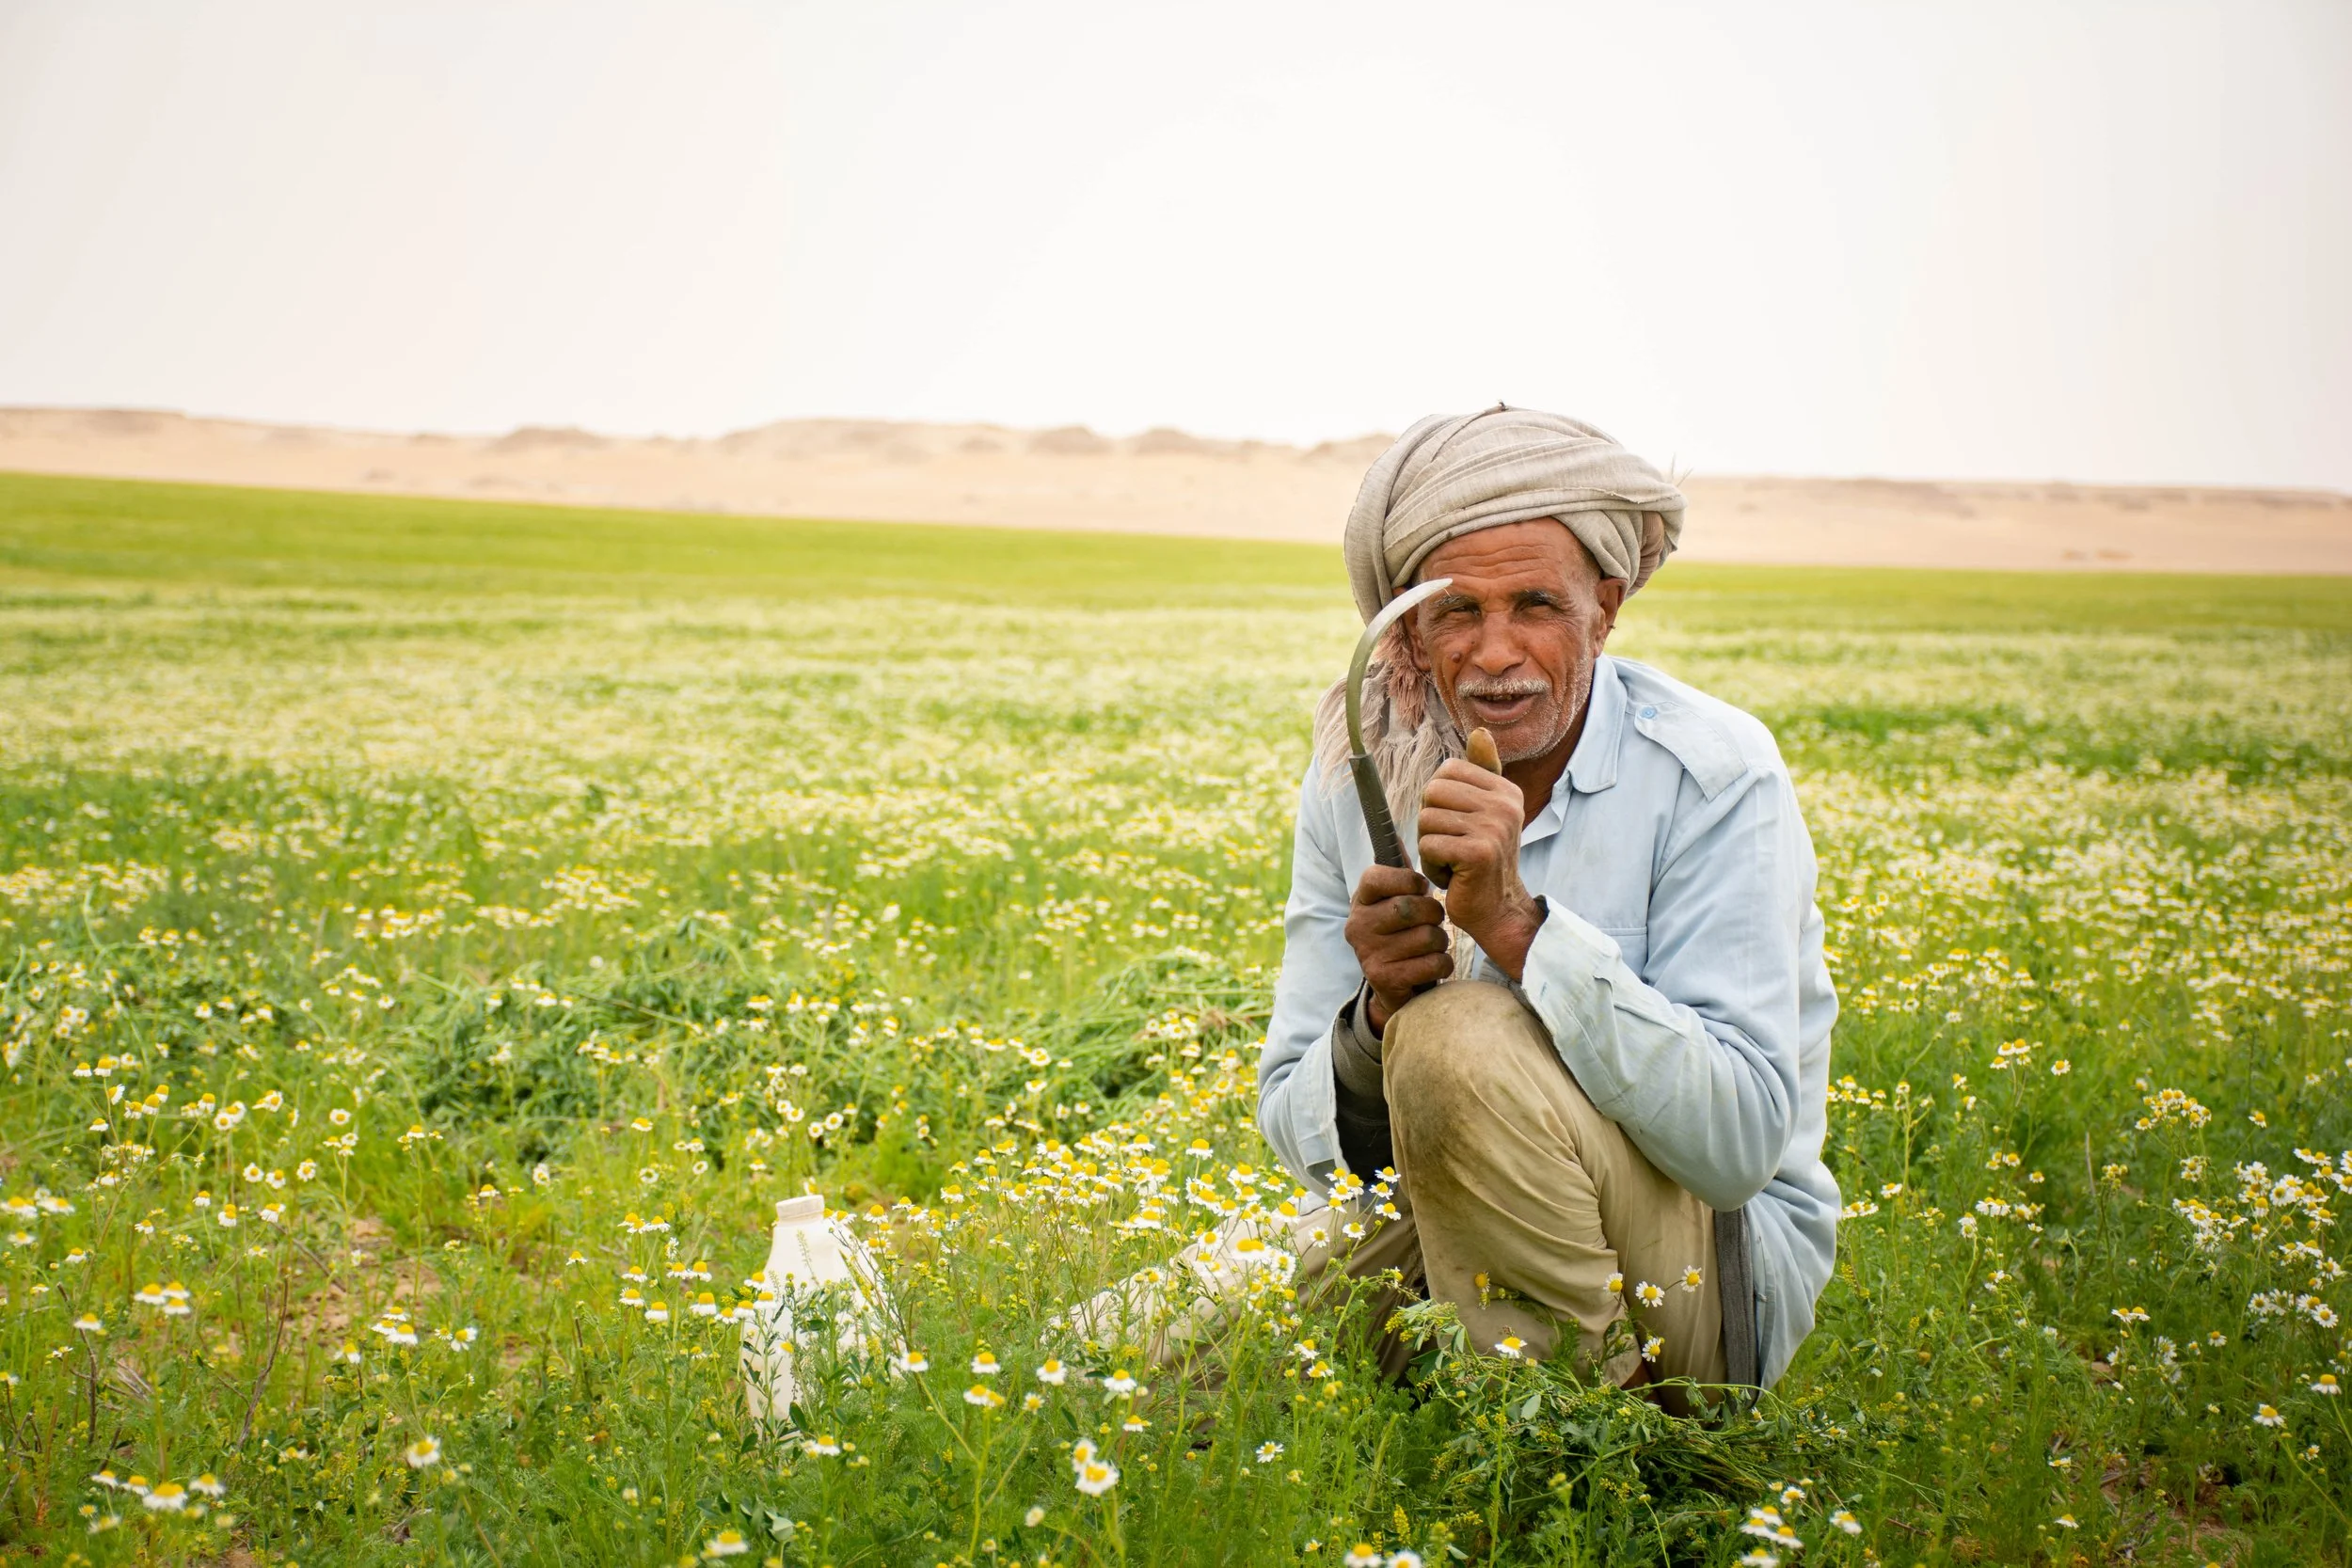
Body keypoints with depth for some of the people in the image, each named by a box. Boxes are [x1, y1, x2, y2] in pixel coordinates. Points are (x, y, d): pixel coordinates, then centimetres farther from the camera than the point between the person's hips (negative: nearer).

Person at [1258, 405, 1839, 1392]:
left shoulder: (1712, 775, -15)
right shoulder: (1358, 780, -1)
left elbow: (1745, 1142, -24)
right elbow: (1304, 1141, 0)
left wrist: (1517, 921, -32)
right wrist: (1376, 1017, -23)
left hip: (1719, 1269, -4)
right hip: (1438, 1244, 5)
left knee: (1460, 1041, -31)